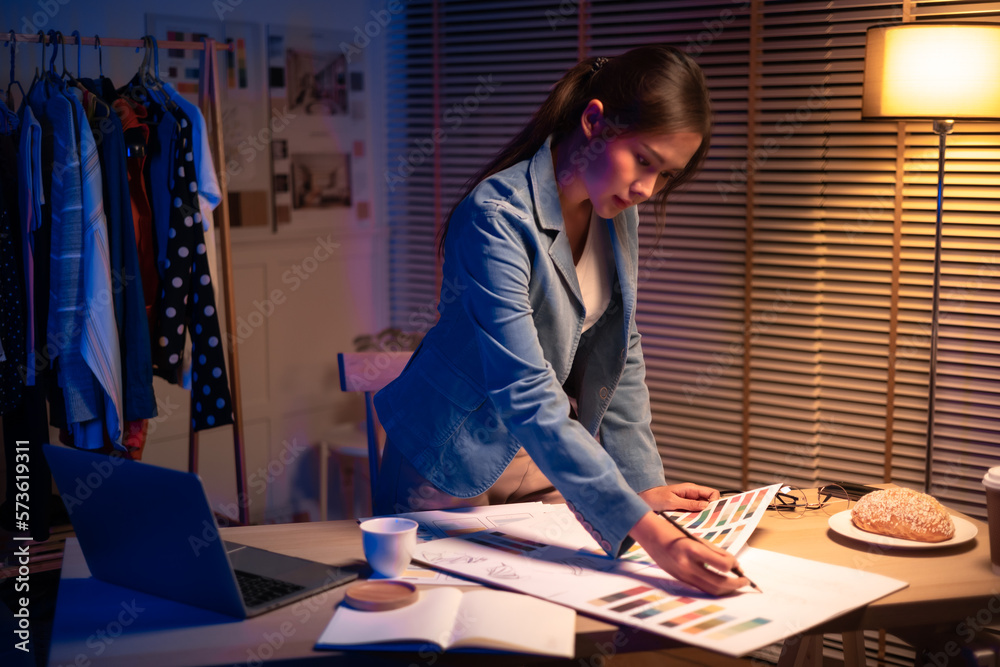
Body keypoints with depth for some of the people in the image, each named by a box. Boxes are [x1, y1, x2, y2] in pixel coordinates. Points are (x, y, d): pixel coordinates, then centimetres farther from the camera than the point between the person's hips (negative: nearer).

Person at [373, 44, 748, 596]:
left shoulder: (617, 211, -6)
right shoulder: (496, 217, -30)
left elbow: (619, 355, 5)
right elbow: (526, 399, -37)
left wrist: (645, 483, -3)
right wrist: (647, 531, -43)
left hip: (553, 453, 6)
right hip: (454, 464, -6)